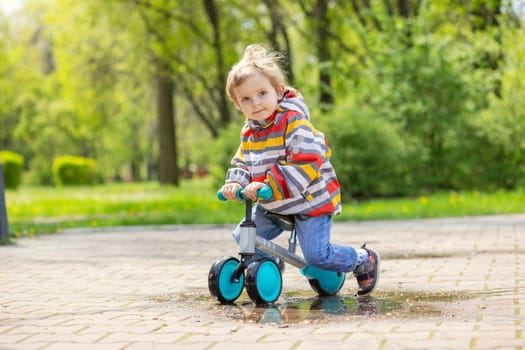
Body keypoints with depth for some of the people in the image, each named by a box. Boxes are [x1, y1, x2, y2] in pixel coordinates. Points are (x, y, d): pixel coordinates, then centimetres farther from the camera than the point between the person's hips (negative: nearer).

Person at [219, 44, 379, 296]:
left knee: (317, 255, -13)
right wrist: (235, 183, -18)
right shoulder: (249, 133, 4)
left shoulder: (295, 123, -22)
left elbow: (306, 164, -32)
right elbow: (242, 164, 6)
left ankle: (364, 260, 13)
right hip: (274, 206, 8)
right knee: (243, 237, 2)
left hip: (310, 200, -8)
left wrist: (269, 185, -37)